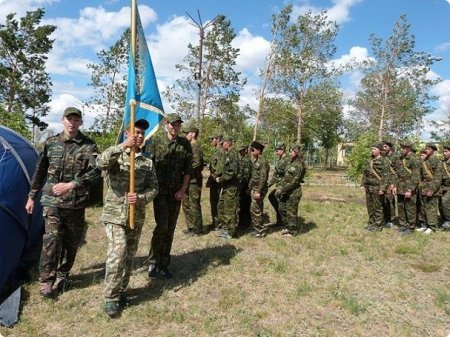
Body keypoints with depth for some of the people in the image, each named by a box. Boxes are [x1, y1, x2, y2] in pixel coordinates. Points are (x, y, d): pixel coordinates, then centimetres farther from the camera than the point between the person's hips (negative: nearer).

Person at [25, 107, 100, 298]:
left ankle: (62, 275, 30)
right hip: (52, 200, 0)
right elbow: (40, 172, 12)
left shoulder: (89, 146, -3)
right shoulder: (51, 143, 5)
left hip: (76, 202, 0)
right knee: (52, 239, -6)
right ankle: (46, 280, 10)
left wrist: (70, 185, -24)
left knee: (71, 242, 10)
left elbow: (95, 172, -16)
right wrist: (32, 196, 14)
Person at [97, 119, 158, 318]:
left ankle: (121, 291, 31)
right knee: (117, 255, -12)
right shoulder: (116, 156, -4)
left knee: (129, 256, 13)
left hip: (137, 217, 4)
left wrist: (140, 198, -15)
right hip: (115, 215, -4)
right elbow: (101, 163, -26)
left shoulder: (147, 163, 6)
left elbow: (153, 188, 4)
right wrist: (123, 146, -32)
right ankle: (111, 298, 5)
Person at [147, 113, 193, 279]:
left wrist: (183, 189, -4)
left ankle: (164, 264, 20)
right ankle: (153, 262, 8)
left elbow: (188, 169, 5)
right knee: (162, 226, -11)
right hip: (159, 190, -2)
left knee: (170, 229, 7)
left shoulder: (185, 144, 4)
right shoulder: (156, 140, -2)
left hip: (176, 192, 3)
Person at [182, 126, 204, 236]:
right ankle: (191, 227, 26)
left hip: (194, 180, -10)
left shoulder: (196, 146, -14)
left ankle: (197, 230, 7)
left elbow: (197, 164, -23)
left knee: (194, 205, -3)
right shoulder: (190, 146, 16)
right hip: (188, 180, 10)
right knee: (186, 204, 15)